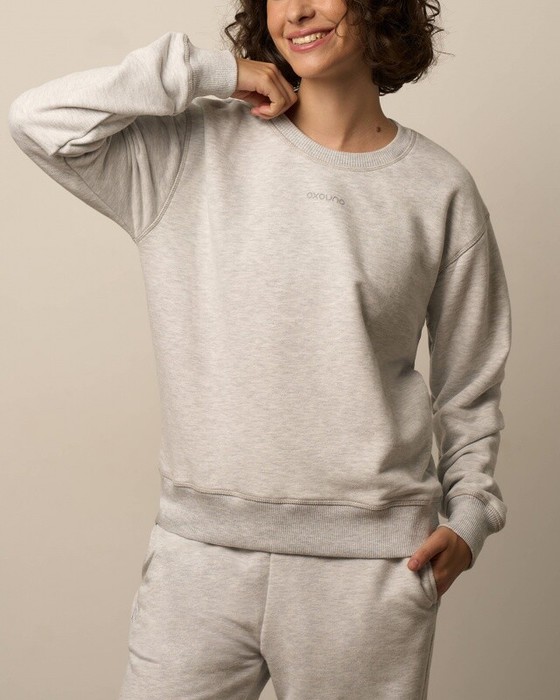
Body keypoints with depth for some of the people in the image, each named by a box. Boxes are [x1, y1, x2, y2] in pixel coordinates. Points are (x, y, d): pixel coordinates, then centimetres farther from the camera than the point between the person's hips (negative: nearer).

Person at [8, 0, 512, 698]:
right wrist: (212, 71, -6)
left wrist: (470, 515, 2)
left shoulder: (439, 188, 3)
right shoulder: (195, 155, 2)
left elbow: (468, 384, 10)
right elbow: (40, 119, -8)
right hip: (201, 547, 0)